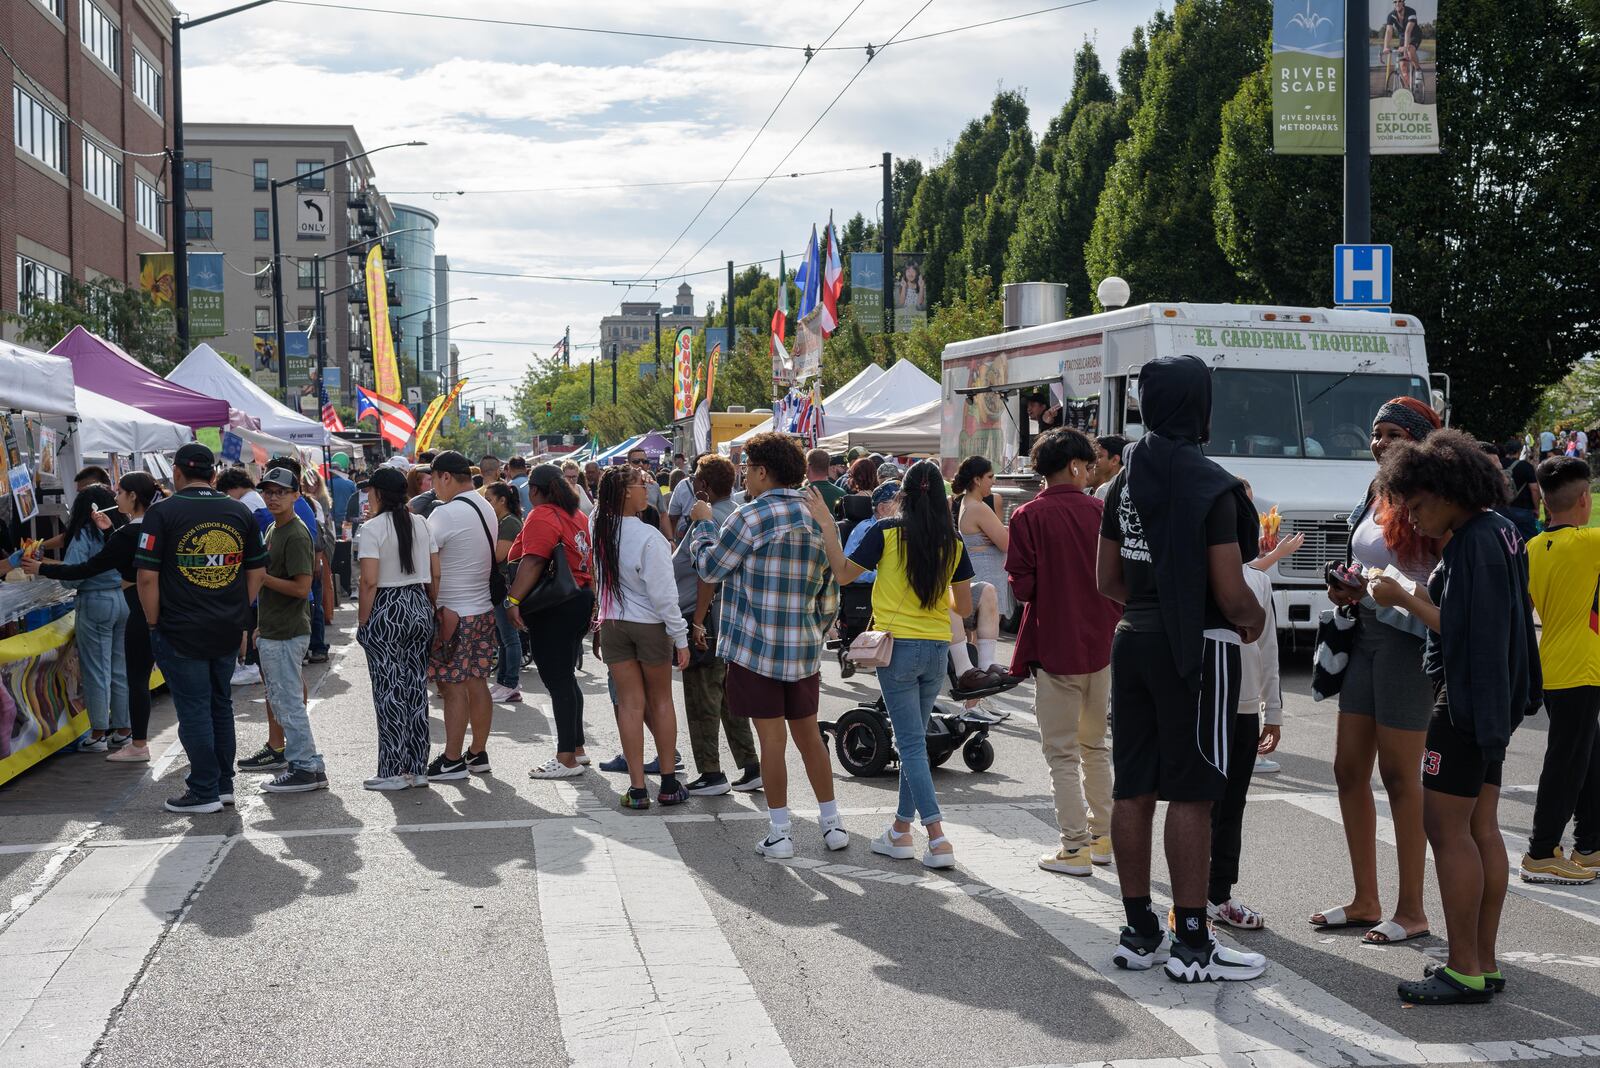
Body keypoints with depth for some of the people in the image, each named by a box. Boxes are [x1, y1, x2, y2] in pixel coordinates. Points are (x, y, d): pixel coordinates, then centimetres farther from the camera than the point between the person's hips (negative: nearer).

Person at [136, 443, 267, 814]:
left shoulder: (162, 513, -9)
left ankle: (204, 792, 8)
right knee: (221, 704, 17)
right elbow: (257, 571, 9)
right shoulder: (240, 512, 5)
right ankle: (224, 784, 23)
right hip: (228, 630, 5)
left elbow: (147, 576, -12)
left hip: (181, 631, -5)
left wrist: (153, 623, -3)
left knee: (194, 709, 2)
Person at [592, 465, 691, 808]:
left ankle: (637, 788, 6)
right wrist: (680, 637, -11)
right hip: (650, 625, -4)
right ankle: (669, 783, 17)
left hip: (612, 623, 4)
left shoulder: (597, 528, -5)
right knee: (660, 701, 11)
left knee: (630, 703, 6)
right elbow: (663, 593, -18)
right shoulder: (648, 537, -21)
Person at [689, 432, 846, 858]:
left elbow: (709, 566, -4)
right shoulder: (818, 519, 8)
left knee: (772, 738, 0)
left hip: (757, 647, -6)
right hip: (805, 648, 6)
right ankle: (832, 823, 19)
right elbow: (829, 594, 13)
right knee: (808, 734, 14)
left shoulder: (752, 516, -13)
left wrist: (702, 523, 11)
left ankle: (780, 832, 7)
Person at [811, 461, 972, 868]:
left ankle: (938, 838, -10)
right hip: (937, 650, 4)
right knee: (913, 739, 17)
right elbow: (964, 607, 7)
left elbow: (843, 573, -1)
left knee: (912, 743, -2)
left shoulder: (887, 532, -9)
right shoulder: (953, 542, 1)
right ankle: (901, 830, 25)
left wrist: (827, 526, 1)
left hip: (898, 647, -4)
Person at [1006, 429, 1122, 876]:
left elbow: (1022, 587, -13)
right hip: (1102, 644, 4)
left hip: (1054, 648, -4)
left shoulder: (1028, 517, -11)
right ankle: (1103, 836, 25)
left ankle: (1075, 848, 4)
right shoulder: (1100, 511, -2)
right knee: (1095, 745, 19)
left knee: (1062, 753, 3)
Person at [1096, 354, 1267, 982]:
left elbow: (1106, 581, 15)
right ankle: (1191, 945, 2)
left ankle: (1139, 933, 18)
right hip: (1196, 646, -7)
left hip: (1134, 641, 7)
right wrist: (1253, 617, 4)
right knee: (1191, 795, -3)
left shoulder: (1126, 480, 9)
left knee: (1133, 789, 9)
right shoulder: (1210, 485, -13)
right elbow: (1231, 592, -15)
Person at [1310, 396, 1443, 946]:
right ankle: (1365, 901, 22)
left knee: (1398, 775, -1)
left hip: (1407, 641, -9)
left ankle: (1411, 911, 11)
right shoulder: (1376, 496, 13)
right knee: (1349, 770, 11)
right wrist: (1348, 588, 5)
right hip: (1365, 637, 9)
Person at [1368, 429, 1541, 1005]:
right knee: (1480, 827, 13)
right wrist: (1417, 595, 12)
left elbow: (1461, 628, -22)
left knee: (1446, 827, -6)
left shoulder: (1475, 542, -18)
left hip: (1469, 697, -10)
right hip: (1493, 698, 10)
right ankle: (1484, 962, 19)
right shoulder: (1498, 531, 13)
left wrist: (1404, 599, -13)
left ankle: (1464, 970, -3)